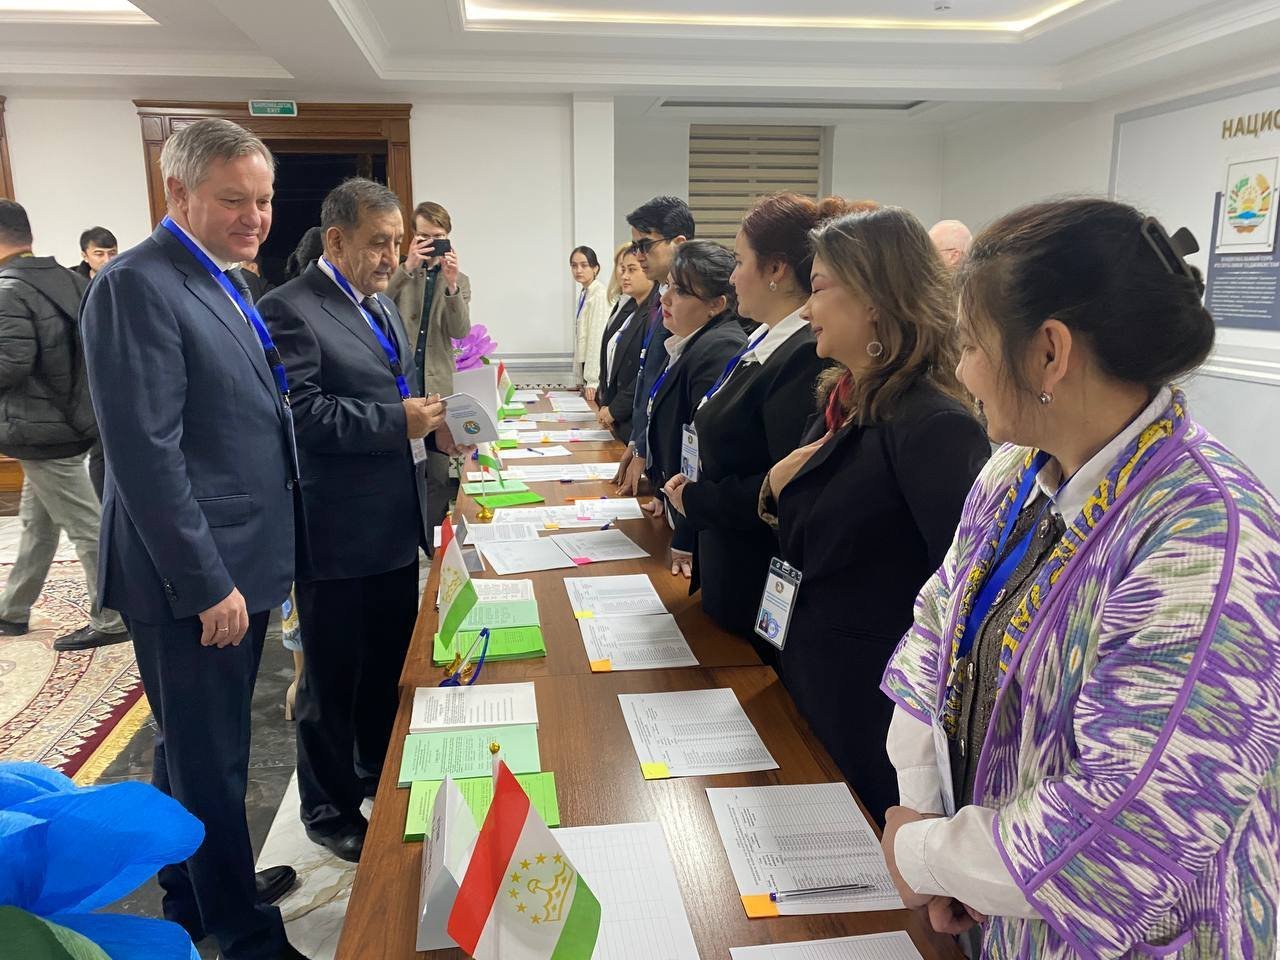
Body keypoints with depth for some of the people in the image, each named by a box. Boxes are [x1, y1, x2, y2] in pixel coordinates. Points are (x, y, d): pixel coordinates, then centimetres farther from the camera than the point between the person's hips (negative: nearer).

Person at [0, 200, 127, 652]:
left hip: (40, 428, -9)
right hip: (71, 417, 9)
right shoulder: (68, 279, 7)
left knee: (85, 526, -1)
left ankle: (110, 619, 8)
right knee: (36, 523, 18)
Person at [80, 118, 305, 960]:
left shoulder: (222, 283, 13)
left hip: (238, 567, 9)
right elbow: (146, 454, -22)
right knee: (210, 764, 6)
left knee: (198, 754, 22)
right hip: (192, 580, -9)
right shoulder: (137, 286, -16)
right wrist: (208, 583, -20)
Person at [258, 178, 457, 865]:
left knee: (391, 662, 22)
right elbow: (302, 412, -23)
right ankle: (329, 809, 28)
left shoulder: (381, 306, 14)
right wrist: (398, 421, -26)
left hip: (396, 523, 9)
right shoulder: (289, 310, -14)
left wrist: (432, 427, 2)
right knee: (331, 678, 9)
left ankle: (382, 774, 43)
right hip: (336, 532, -8)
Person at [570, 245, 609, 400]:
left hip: (597, 369, -8)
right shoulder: (584, 294, 15)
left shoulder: (600, 294, -12)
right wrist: (582, 379, 13)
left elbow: (598, 338, -18)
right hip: (586, 367, 8)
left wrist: (592, 381, -21)